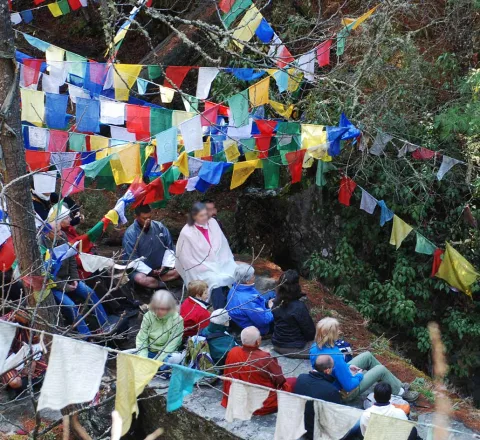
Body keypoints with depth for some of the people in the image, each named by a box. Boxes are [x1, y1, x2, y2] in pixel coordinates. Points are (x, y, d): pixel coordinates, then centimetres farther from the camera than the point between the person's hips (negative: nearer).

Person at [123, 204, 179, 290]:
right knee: (140, 279, -37)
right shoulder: (130, 233, -14)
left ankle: (153, 281, -16)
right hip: (143, 269, -4)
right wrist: (151, 272, -19)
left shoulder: (159, 227, -2)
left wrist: (165, 266, -8)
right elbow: (132, 258, -15)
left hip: (161, 267, 4)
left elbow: (169, 247, 5)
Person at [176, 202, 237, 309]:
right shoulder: (187, 233, -11)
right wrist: (207, 268, -11)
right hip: (201, 268, -5)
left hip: (219, 263, 5)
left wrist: (228, 263, 0)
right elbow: (187, 258, -8)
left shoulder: (213, 223, 3)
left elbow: (223, 246, 10)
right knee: (216, 281, -33)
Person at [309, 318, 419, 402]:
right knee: (381, 369, 2)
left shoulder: (315, 347, -13)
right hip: (345, 393, -8)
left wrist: (347, 366, 2)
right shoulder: (335, 357, -39)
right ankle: (401, 392, 30)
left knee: (367, 356, 15)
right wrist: (359, 375, -11)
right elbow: (349, 386, -31)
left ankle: (398, 385, 31)